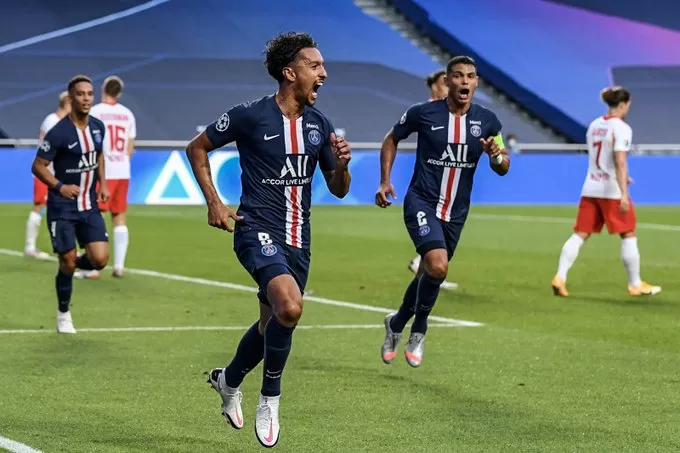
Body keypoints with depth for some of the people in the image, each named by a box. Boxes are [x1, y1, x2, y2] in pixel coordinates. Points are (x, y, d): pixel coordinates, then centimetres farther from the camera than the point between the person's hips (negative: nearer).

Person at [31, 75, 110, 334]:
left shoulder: (98, 127, 3)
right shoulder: (59, 133, -16)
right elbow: (38, 166, -10)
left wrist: (102, 183, 8)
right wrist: (59, 186, -24)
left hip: (89, 206, 5)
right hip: (62, 208, -5)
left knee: (100, 259, -8)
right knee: (68, 261, -2)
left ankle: (71, 267, 26)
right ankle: (63, 314, 19)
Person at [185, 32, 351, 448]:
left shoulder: (319, 124, 7)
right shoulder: (251, 116, -9)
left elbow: (339, 190, 14)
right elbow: (197, 148, 4)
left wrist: (341, 165, -8)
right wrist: (213, 202, -3)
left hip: (298, 239, 7)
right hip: (258, 230, -6)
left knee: (273, 325, 15)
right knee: (290, 307, -29)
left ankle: (229, 380, 45)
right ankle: (270, 399, -9)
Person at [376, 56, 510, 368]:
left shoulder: (487, 121, 0)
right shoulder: (423, 113, -9)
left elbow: (503, 168, 6)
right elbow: (391, 139, 9)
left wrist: (497, 155, -17)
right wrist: (385, 181, 1)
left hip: (456, 212, 5)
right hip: (421, 202, -4)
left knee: (431, 274, 13)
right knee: (438, 266, -24)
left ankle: (397, 324, 39)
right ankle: (418, 330, -1)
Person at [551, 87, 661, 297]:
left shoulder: (594, 125, 11)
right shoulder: (621, 128, -11)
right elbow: (620, 162, -21)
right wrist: (623, 193, -25)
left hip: (590, 189, 7)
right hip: (612, 190, -6)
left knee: (579, 235, 5)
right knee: (628, 235, 7)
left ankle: (560, 277, -7)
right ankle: (635, 284, 13)